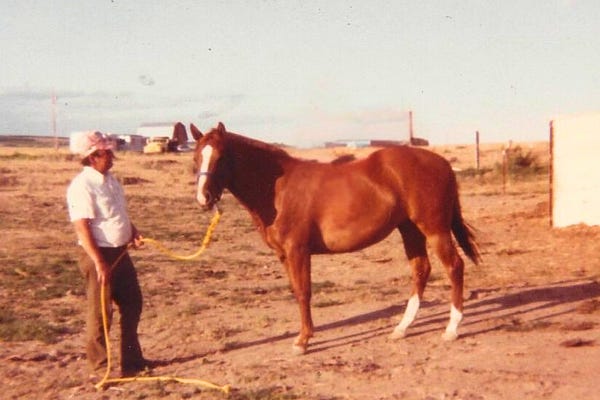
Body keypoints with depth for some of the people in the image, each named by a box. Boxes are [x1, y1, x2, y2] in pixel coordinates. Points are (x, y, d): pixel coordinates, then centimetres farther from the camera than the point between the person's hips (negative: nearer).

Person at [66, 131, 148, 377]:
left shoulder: (110, 180, 9)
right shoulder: (82, 186, -18)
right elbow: (82, 228, -23)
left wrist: (133, 233, 4)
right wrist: (99, 262, -26)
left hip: (120, 252, 9)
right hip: (98, 255, -9)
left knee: (132, 304, 14)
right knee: (100, 311, 2)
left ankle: (132, 359, 27)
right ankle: (100, 366, 16)